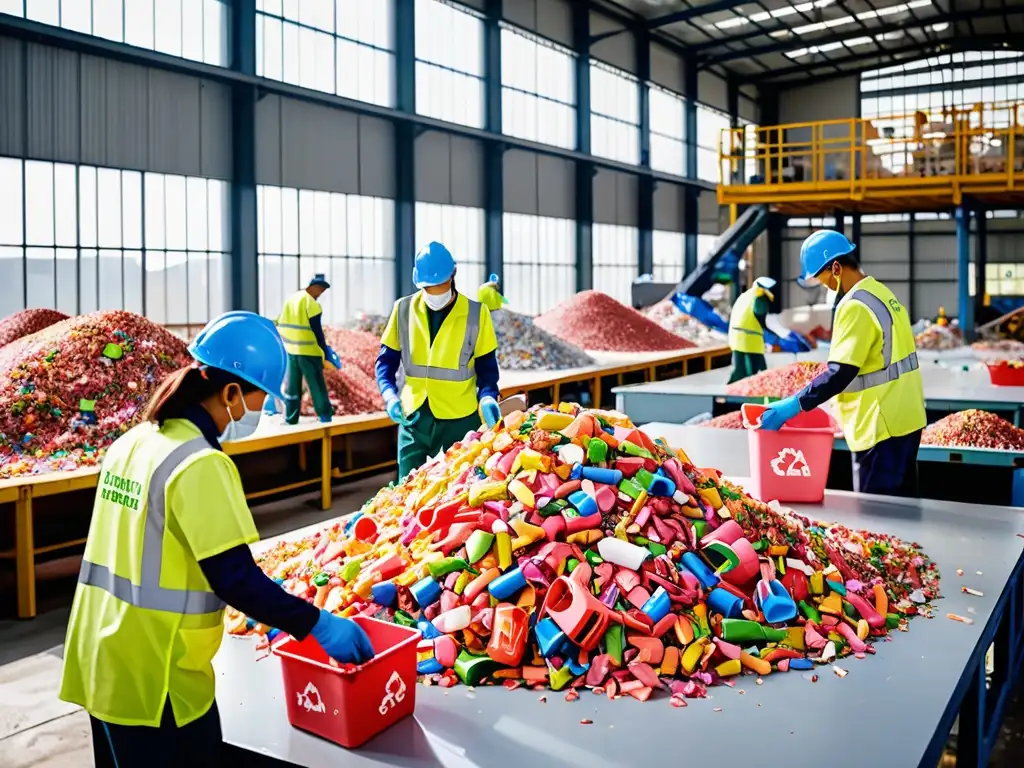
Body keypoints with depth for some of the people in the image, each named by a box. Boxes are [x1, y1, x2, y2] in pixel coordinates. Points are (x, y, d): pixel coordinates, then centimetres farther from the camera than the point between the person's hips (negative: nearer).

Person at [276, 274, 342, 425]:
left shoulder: (290, 299, 10)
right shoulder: (311, 302, -13)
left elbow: (281, 325, 14)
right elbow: (317, 329, -14)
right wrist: (324, 350, -6)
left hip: (291, 350, 7)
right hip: (308, 351, -7)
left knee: (292, 387, 12)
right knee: (317, 385, 1)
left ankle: (290, 420, 14)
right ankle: (325, 417, 5)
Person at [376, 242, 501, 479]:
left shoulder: (476, 313, -3)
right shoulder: (404, 310, 1)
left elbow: (486, 366, 3)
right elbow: (386, 359, 7)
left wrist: (488, 397, -16)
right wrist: (390, 394, -11)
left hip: (461, 420, -1)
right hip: (414, 418, 2)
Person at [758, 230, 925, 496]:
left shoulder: (855, 306, -18)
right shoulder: (881, 293, 12)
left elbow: (839, 374, -23)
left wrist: (793, 405, -18)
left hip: (882, 425, -10)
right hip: (904, 419, 10)